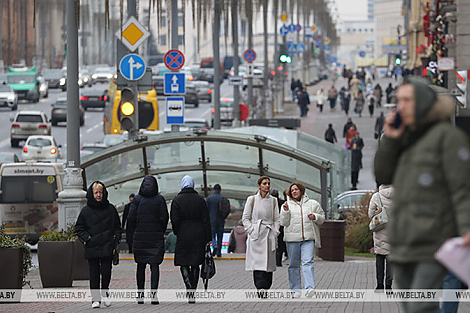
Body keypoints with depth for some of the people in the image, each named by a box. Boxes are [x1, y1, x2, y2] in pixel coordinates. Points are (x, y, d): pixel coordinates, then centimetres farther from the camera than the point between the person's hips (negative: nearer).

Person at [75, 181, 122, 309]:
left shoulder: (110, 209, 7)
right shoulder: (86, 210, 4)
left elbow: (117, 226, 15)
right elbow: (79, 227, 8)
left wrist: (115, 238, 1)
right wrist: (87, 238, -5)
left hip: (107, 246, 0)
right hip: (92, 248, 0)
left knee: (106, 271, -6)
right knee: (94, 273, 0)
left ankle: (104, 293, 17)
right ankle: (95, 298, 6)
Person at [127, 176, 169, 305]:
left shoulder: (137, 199, -1)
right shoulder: (159, 199, -2)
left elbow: (131, 218, -5)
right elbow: (164, 217, -6)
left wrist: (137, 230, 9)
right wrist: (161, 232, 8)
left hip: (140, 236, 1)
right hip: (156, 236, -1)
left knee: (141, 265, 11)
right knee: (154, 265, -2)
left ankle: (140, 294, 15)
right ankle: (153, 292, -15)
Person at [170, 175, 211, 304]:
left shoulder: (177, 200, -4)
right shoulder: (200, 199, 2)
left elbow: (174, 220, -8)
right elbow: (206, 220, 2)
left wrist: (177, 233, 8)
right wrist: (208, 238, 6)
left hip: (183, 235, -2)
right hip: (198, 235, 2)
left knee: (184, 264, 2)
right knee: (195, 264, 10)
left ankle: (189, 288, -20)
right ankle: (193, 293, 13)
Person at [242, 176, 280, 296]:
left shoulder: (273, 200, 12)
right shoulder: (252, 199, 5)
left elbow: (276, 219, 14)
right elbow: (245, 218, 5)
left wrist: (275, 232, 2)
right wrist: (252, 230, -6)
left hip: (269, 235, 3)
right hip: (256, 235, -3)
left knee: (268, 262, -2)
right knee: (258, 262, -13)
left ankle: (266, 287, 3)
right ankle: (260, 287, -20)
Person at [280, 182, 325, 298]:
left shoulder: (312, 204, 11)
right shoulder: (287, 205, 9)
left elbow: (322, 218, 15)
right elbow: (283, 222, 3)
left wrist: (315, 217, -5)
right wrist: (285, 211, -12)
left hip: (308, 238, -1)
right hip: (292, 238, 1)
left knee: (308, 262, -14)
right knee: (294, 264, 3)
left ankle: (310, 288, -21)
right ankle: (295, 290, 10)